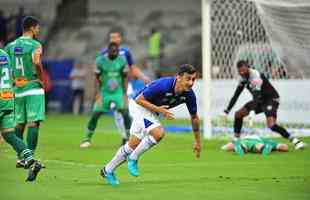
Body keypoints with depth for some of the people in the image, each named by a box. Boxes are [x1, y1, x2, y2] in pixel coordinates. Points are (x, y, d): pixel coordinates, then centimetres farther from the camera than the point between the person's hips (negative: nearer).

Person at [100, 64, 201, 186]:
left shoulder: (189, 95, -16)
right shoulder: (163, 85, -35)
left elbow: (194, 117, 0)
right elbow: (139, 99, -24)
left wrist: (197, 142, 5)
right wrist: (158, 109, -34)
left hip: (152, 111, 7)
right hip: (139, 106, -7)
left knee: (133, 146, 13)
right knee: (158, 133, -29)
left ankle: (107, 170, 30)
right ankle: (133, 159, -9)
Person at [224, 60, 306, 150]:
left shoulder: (255, 76, -27)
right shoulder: (244, 78, 0)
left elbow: (257, 95, -37)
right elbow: (236, 95, 8)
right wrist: (227, 109, 1)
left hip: (271, 99, -9)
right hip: (260, 100, 9)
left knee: (271, 125, -28)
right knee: (238, 114, 2)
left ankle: (295, 141, -24)